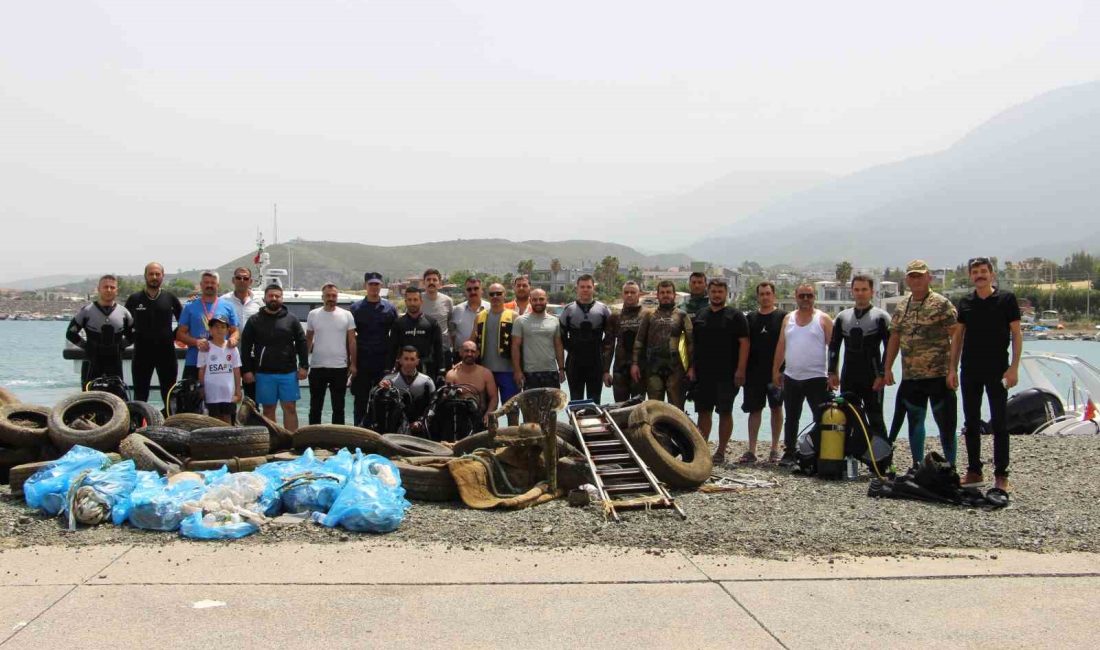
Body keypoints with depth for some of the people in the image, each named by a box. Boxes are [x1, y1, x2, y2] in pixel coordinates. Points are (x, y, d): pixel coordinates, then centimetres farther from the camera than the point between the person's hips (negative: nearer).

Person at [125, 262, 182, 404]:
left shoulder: (171, 299, 5)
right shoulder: (134, 299, 4)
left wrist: (173, 335, 4)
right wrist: (133, 337, 2)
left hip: (166, 351, 0)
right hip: (142, 352, 0)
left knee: (169, 394, 5)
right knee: (140, 394, 4)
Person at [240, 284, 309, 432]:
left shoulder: (292, 319, 7)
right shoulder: (254, 321, 5)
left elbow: (302, 343, 6)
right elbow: (245, 347, 4)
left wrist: (304, 366, -2)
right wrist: (246, 370, -3)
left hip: (288, 372, 0)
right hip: (264, 374, 0)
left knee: (290, 408, 1)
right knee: (268, 409, 6)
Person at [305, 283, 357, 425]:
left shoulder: (346, 315, 1)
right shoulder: (313, 315, 4)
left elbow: (352, 342, 2)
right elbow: (308, 340, 9)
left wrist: (353, 364, -3)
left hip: (340, 367, -1)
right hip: (317, 367, 1)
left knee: (338, 407, 7)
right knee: (315, 406, 9)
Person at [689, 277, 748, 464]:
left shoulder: (735, 316, -1)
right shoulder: (699, 316, 12)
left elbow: (744, 343, -6)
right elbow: (693, 344, 15)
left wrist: (740, 370, -14)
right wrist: (691, 367, 7)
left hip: (727, 375, -4)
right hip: (702, 374, 4)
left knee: (725, 412, 0)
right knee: (703, 411, 7)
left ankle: (721, 451, 7)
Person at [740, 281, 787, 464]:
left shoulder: (783, 317, 1)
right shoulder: (750, 318, 11)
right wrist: (742, 369, 5)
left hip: (776, 371, -3)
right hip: (754, 372, 3)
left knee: (776, 408, 5)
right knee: (754, 409, 4)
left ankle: (775, 449, 12)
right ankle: (751, 450, 7)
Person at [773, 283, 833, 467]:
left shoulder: (823, 319, -2)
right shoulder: (788, 319, 10)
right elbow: (781, 346, 11)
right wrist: (776, 370, 7)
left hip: (817, 378, -4)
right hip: (791, 378, 4)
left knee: (822, 419, -3)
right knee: (791, 418, 10)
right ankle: (789, 453, 18)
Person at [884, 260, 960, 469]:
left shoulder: (941, 304, -8)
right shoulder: (901, 307, 10)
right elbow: (894, 338, 16)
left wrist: (953, 370, -18)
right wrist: (888, 368, 12)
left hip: (938, 375, -6)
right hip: (910, 376, 6)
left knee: (945, 423, 1)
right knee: (915, 421, 13)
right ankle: (917, 466, 23)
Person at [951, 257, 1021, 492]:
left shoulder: (1007, 299, -3)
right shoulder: (965, 303, 8)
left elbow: (1016, 334, -4)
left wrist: (1014, 367, -11)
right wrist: (952, 369, 7)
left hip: (997, 369, -4)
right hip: (970, 370, 4)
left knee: (999, 422, -1)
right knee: (971, 422, 9)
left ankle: (1001, 475, 5)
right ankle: (974, 471, 19)